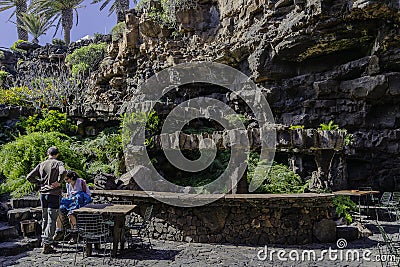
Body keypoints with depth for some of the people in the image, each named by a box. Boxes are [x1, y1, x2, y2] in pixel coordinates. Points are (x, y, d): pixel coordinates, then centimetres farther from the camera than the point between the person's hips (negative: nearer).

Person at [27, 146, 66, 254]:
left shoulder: (41, 164, 7)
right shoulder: (58, 163, -7)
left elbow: (29, 177, 5)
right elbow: (63, 171, -28)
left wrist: (40, 182, 13)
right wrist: (59, 182, -15)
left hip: (43, 194, 5)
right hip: (54, 194, -5)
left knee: (45, 219, 18)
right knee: (51, 220, -1)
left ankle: (44, 241, 29)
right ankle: (46, 245, -1)